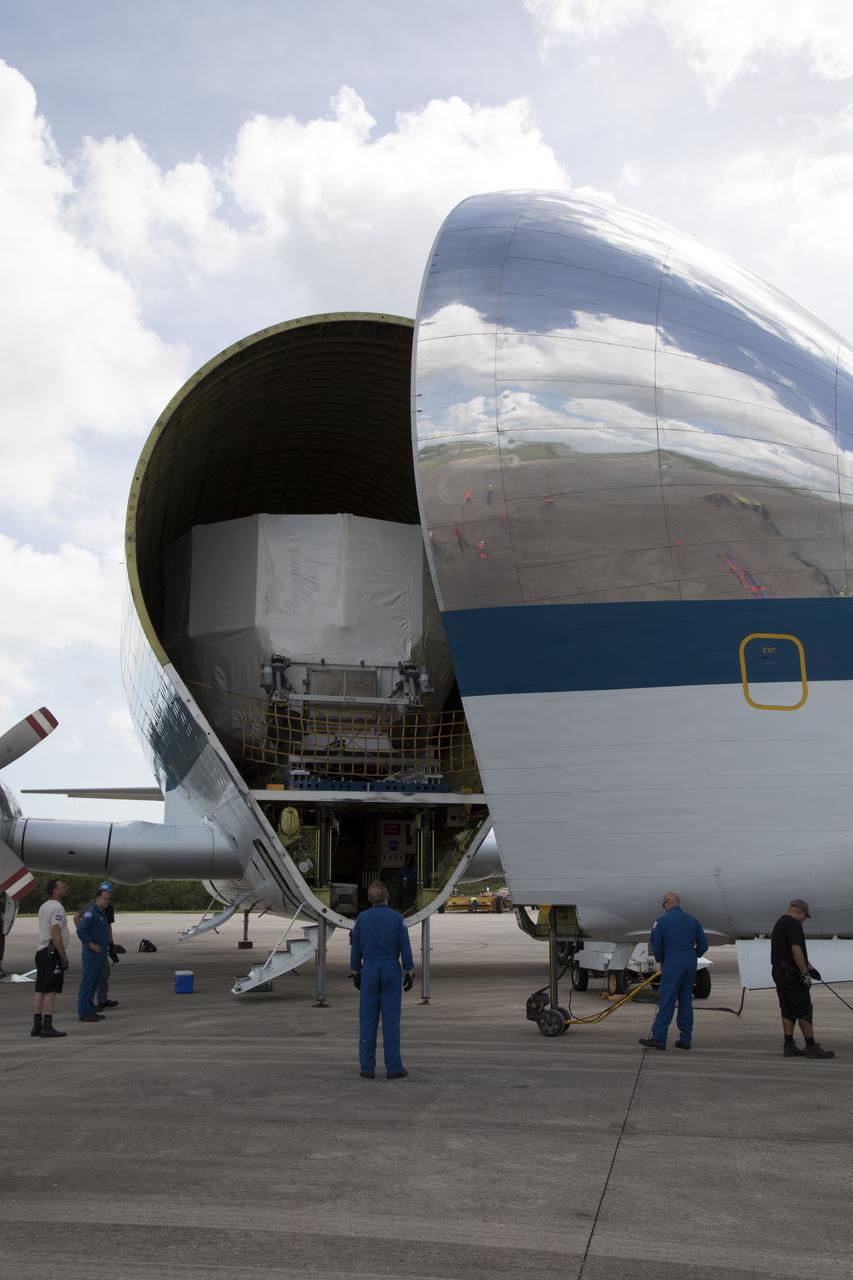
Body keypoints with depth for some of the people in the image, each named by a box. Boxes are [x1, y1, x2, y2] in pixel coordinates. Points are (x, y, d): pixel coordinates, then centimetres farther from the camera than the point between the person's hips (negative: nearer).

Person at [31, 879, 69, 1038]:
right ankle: (47, 1027, -10)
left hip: (41, 951, 10)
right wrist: (63, 956, -21)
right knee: (50, 991, -9)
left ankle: (37, 1025, 13)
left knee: (40, 990, 10)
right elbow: (55, 933, -22)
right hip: (53, 952, -10)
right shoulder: (57, 908, -15)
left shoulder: (43, 906, 15)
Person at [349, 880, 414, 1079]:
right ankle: (393, 1067, 2)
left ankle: (367, 1067, 7)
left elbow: (355, 948, 4)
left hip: (369, 972, 2)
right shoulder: (397, 918, -8)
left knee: (368, 1020, 6)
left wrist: (355, 973, 14)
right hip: (391, 971, -2)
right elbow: (405, 948, -7)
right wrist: (410, 973, 2)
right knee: (391, 1020, 1)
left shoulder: (362, 918, -1)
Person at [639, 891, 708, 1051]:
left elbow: (656, 945, -5)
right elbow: (703, 944, 11)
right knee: (686, 1001, 11)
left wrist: (661, 962, 10)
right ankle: (685, 1039, 12)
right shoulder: (692, 920, 12)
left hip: (672, 962, -5)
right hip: (690, 963, 5)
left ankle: (658, 1037, -7)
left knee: (666, 1001, -6)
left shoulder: (662, 921, -3)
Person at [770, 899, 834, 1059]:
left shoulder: (780, 923, 19)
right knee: (804, 1010, -5)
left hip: (779, 972, 10)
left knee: (788, 1010, 10)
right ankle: (811, 1047, -3)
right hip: (792, 974, -10)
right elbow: (796, 950, -22)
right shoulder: (793, 924, -13)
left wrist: (809, 968, 28)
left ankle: (789, 1046, 10)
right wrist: (805, 973, -20)